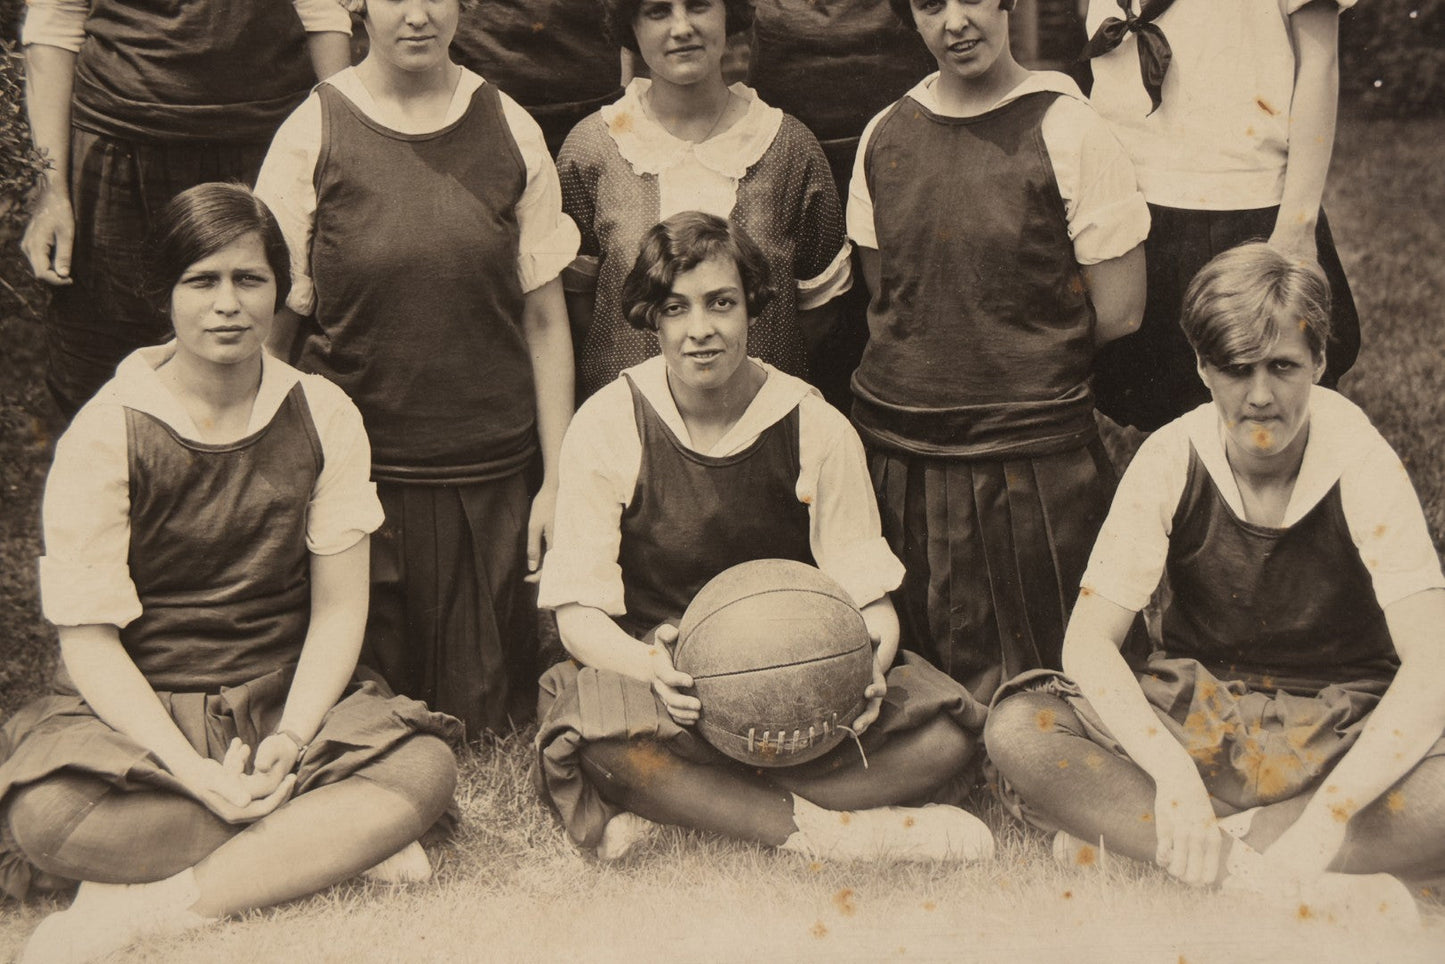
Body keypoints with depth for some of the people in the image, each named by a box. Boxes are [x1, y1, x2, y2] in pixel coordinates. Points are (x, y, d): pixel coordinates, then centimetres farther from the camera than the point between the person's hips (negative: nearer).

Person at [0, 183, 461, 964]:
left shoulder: (323, 416, 1)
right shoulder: (105, 434, -8)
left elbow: (339, 605, 0)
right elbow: (89, 639, -11)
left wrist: (291, 738, -17)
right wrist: (192, 770, -24)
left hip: (286, 698, 3)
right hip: (137, 708, -2)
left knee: (424, 769, -26)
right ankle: (330, 841, -20)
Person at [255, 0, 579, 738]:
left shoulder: (510, 129, 3)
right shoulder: (312, 132, -3)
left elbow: (545, 317, 4)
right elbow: (272, 316, -1)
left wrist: (559, 478, 2)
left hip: (490, 471, 2)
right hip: (358, 469, -1)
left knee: (483, 714, 5)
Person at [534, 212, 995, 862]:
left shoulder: (816, 430, -2)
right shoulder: (606, 426, -4)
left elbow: (870, 599, -3)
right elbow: (578, 610, -7)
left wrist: (867, 669, -27)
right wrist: (650, 666, -30)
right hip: (661, 677, -2)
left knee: (944, 731, -24)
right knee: (598, 739, -36)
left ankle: (672, 812, -23)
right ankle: (819, 830, -25)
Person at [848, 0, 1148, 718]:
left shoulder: (1067, 130, -6)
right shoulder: (885, 136, 7)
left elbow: (1118, 312, -5)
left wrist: (1021, 353, 3)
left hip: (1029, 455, -4)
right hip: (895, 450, 4)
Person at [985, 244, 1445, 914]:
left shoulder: (1365, 467, -15)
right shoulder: (1170, 461, -11)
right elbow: (1087, 640, -14)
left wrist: (1324, 818, -36)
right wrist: (1172, 772, -31)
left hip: (1342, 727, -1)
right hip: (1198, 713, 1)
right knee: (1018, 730, -25)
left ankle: (1129, 842, -27)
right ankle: (1252, 874, -27)